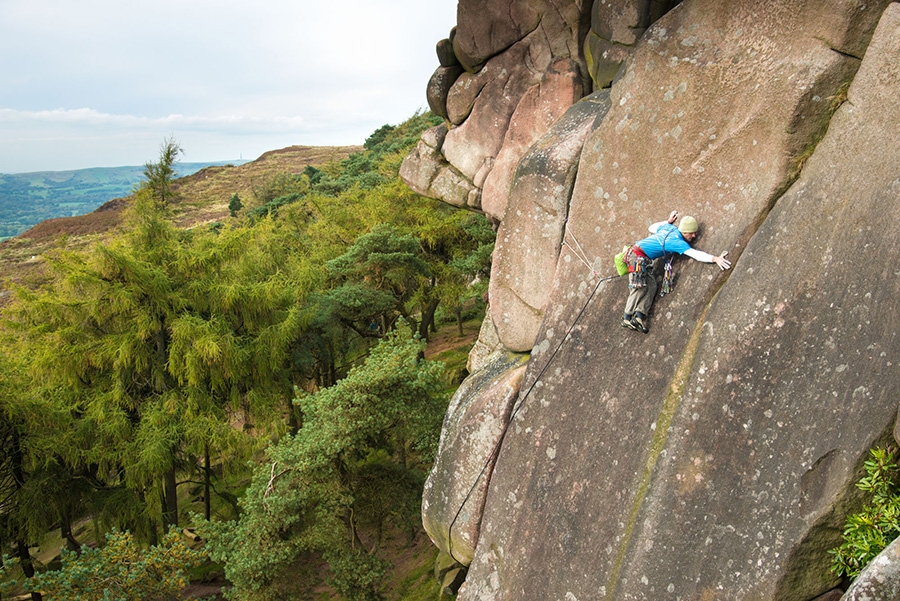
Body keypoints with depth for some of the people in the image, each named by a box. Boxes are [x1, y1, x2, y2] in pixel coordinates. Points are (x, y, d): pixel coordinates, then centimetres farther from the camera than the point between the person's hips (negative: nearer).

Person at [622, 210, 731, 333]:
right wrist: (715, 259, -30)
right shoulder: (677, 241, -16)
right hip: (638, 256, -9)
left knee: (651, 285, 0)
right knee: (639, 287, -12)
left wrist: (668, 221, 35)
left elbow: (652, 228, 27)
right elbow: (695, 254, -25)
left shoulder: (668, 227, 8)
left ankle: (640, 315, -9)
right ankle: (627, 318, -11)